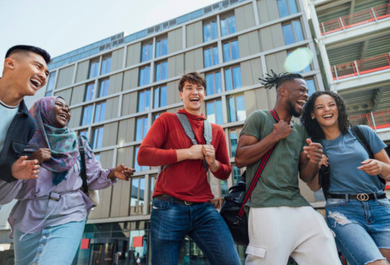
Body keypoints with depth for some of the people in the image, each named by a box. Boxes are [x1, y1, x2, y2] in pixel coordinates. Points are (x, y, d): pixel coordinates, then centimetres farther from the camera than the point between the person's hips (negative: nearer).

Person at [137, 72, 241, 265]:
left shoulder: (217, 130, 13)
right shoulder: (167, 120, 4)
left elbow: (225, 172, 19)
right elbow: (143, 155, -8)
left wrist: (213, 163, -5)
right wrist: (186, 153, -12)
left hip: (204, 209, 3)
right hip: (168, 207, -2)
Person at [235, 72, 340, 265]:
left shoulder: (301, 130, 17)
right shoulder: (260, 117, 1)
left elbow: (305, 176, 15)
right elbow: (240, 159, -9)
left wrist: (313, 161, -8)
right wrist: (276, 135, -8)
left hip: (300, 206, 6)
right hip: (267, 207, -6)